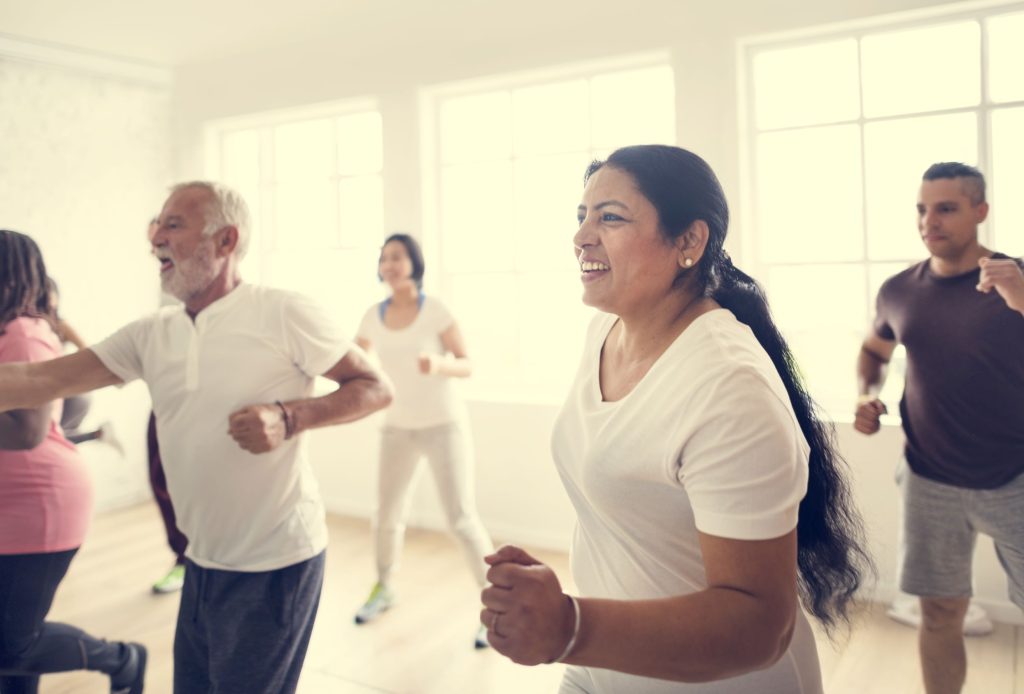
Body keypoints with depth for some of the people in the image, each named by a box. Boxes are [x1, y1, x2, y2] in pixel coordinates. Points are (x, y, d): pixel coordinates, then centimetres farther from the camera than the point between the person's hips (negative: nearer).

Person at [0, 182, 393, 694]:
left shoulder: (283, 314, -13)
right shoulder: (150, 334, 4)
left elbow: (376, 388, -10)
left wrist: (288, 419, -23)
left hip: (274, 565, -6)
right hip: (203, 562, 6)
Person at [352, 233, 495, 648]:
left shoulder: (435, 310, -12)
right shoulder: (374, 316, 0)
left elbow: (466, 366, -11)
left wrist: (439, 365, -31)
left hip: (444, 425, -4)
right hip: (398, 428, 4)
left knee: (461, 518, -9)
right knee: (388, 515, 11)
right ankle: (383, 588, 36)